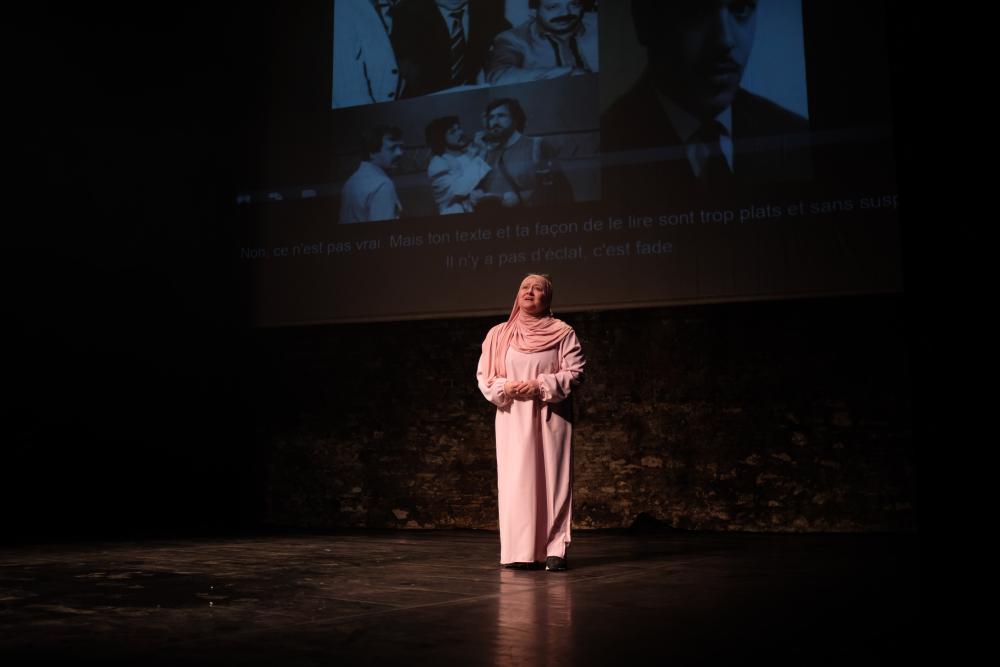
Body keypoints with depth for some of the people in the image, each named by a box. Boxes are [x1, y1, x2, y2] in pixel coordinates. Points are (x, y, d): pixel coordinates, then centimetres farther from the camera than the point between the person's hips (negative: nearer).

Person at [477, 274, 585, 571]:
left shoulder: (562, 332, 4)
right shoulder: (499, 334, 10)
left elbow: (575, 373, -3)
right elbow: (484, 376, 9)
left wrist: (541, 386, -15)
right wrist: (505, 387, -11)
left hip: (550, 417, -1)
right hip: (513, 417, 2)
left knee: (552, 480, -3)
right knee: (516, 482, -2)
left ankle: (554, 550, 2)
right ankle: (520, 552, 1)